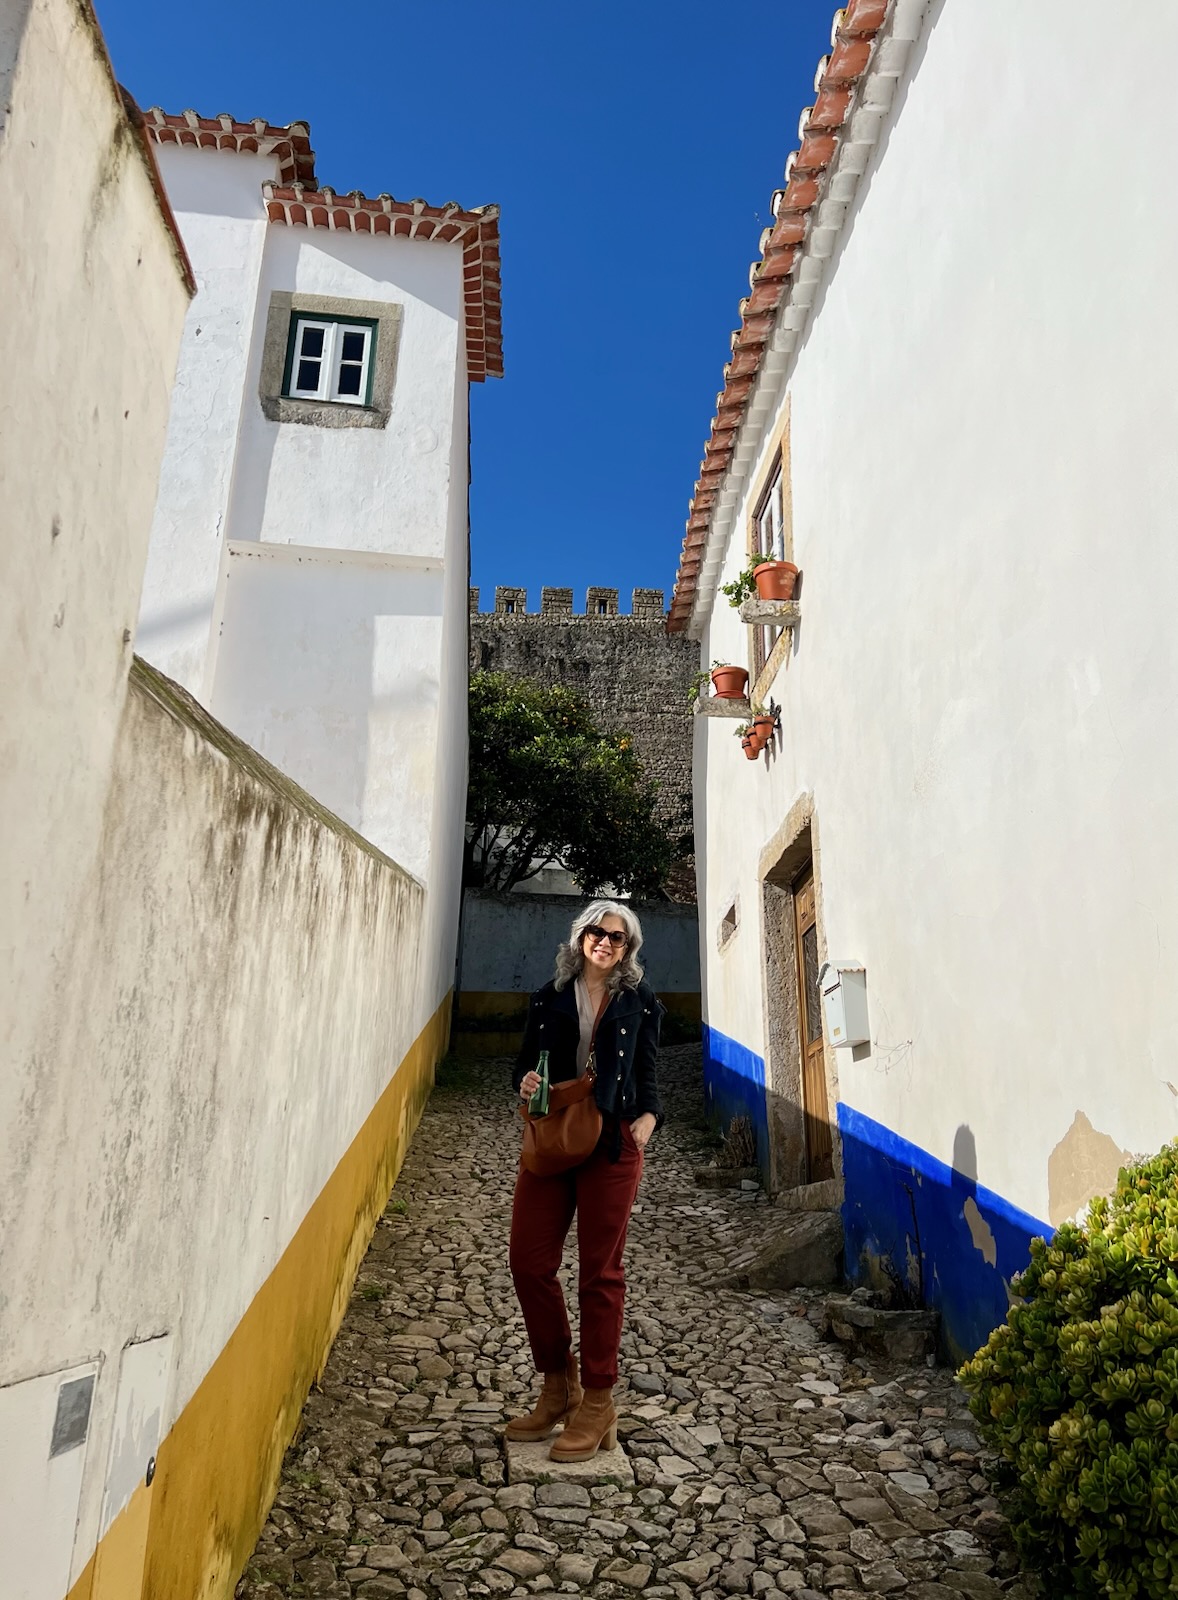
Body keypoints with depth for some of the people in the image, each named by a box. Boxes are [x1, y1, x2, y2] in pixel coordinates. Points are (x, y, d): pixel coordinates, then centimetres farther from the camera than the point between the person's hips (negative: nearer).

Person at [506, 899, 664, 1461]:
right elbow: (525, 1060, 15)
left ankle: (597, 1406, 17)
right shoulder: (550, 997, 10)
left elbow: (646, 1073, 7)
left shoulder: (640, 1001, 5)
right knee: (529, 1262, 3)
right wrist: (524, 1082, -8)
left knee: (600, 1271, 4)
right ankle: (558, 1387, 23)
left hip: (611, 1144, -3)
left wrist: (649, 1116, -11)